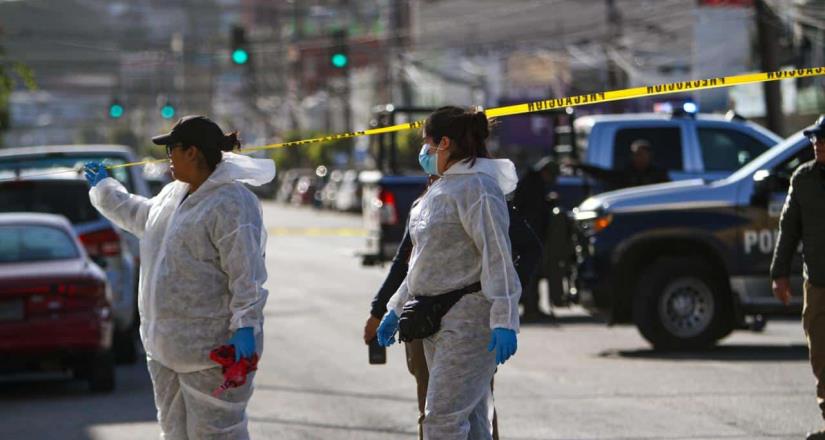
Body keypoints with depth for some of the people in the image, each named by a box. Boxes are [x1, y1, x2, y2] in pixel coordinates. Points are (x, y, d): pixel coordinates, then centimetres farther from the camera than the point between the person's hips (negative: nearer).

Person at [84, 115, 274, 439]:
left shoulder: (231, 203, -18)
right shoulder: (174, 194, 13)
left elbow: (246, 273, -23)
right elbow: (137, 215, 35)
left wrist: (245, 326, -28)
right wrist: (103, 188, 47)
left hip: (211, 351, -10)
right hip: (165, 345, 10)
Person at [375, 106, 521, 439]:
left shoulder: (476, 187, -14)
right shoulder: (441, 189, 18)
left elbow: (498, 256, -21)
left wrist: (504, 321, -27)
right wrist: (396, 309, 28)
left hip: (469, 319, -10)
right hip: (436, 321, 10)